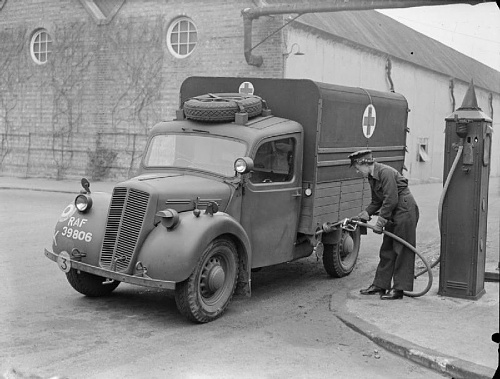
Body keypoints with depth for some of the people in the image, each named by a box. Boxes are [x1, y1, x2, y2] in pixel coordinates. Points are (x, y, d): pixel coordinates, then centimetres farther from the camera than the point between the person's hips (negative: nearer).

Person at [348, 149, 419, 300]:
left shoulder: (386, 172, -21)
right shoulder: (372, 177, 9)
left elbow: (391, 200, -24)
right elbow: (376, 201, 16)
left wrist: (380, 222, -21)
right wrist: (367, 213, -1)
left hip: (405, 210, -10)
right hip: (392, 213, 10)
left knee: (402, 250, -4)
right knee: (387, 250, 12)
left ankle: (399, 288, 0)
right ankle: (380, 285, 19)